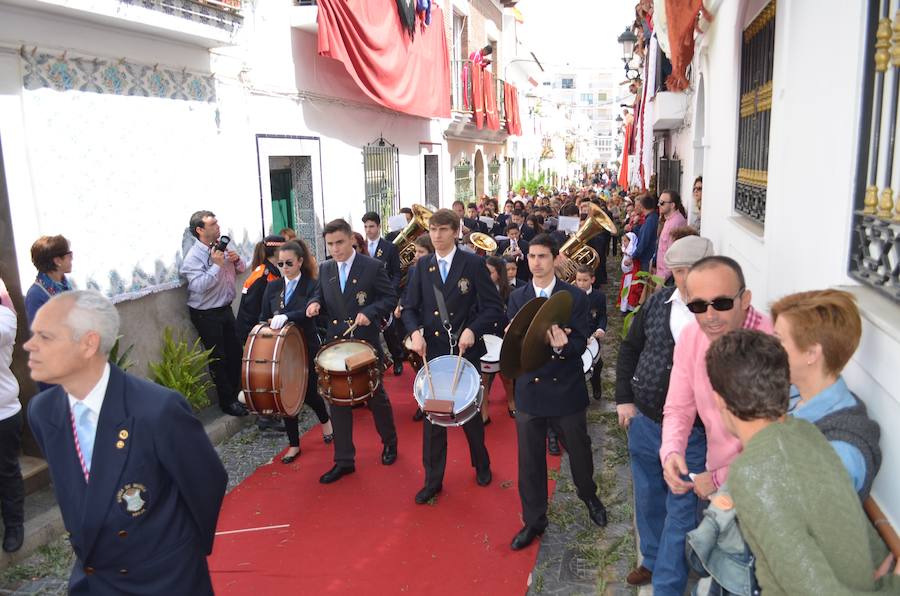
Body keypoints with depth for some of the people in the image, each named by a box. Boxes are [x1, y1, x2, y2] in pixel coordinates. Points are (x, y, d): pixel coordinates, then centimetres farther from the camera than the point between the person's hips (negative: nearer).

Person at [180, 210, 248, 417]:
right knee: (218, 359, 4)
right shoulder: (193, 257, -18)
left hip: (225, 309, 7)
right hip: (206, 314, -7)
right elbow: (199, 286, -29)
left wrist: (236, 259, -7)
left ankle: (236, 393, 32)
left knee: (236, 353, 15)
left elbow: (241, 269, 14)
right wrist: (217, 265, -28)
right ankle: (227, 401, 17)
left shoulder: (221, 247, 3)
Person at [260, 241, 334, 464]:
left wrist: (285, 317, -40)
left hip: (306, 348, -4)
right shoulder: (272, 287, 7)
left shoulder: (311, 285, -7)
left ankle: (325, 420, 39)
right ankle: (294, 444, 21)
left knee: (308, 392, 4)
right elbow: (263, 317, 10)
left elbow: (308, 311, -25)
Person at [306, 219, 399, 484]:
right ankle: (344, 461, 16)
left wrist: (370, 312, -22)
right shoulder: (324, 269, 5)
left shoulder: (373, 266, -8)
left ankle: (389, 442, 37)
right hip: (335, 345, 4)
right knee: (338, 401, 6)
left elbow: (390, 298, -6)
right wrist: (315, 303, -7)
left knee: (376, 396, 12)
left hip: (366, 342, -4)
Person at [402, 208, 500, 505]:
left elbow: (493, 307, -7)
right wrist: (415, 332, -14)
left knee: (471, 412, 15)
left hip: (466, 350, -2)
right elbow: (410, 307, 5)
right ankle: (433, 480, 21)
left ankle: (481, 465, 39)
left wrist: (473, 329, -22)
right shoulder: (422, 266, 4)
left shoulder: (474, 264, -6)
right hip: (431, 350, 2)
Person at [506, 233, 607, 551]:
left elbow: (580, 342, -11)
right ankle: (533, 521, 27)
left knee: (579, 449, 16)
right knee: (530, 459, 9)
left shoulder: (576, 297, -5)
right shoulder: (517, 298, 2)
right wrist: (546, 339, -25)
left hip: (566, 388, -1)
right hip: (529, 388, 2)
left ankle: (589, 497, 47)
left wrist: (561, 346, -33)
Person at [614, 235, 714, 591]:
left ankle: (666, 585, 23)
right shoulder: (657, 303, 0)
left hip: (692, 431, -5)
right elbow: (630, 348, 11)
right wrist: (624, 398, 7)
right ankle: (653, 558, 46)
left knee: (680, 510, 7)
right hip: (643, 420, 6)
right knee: (648, 498, 23)